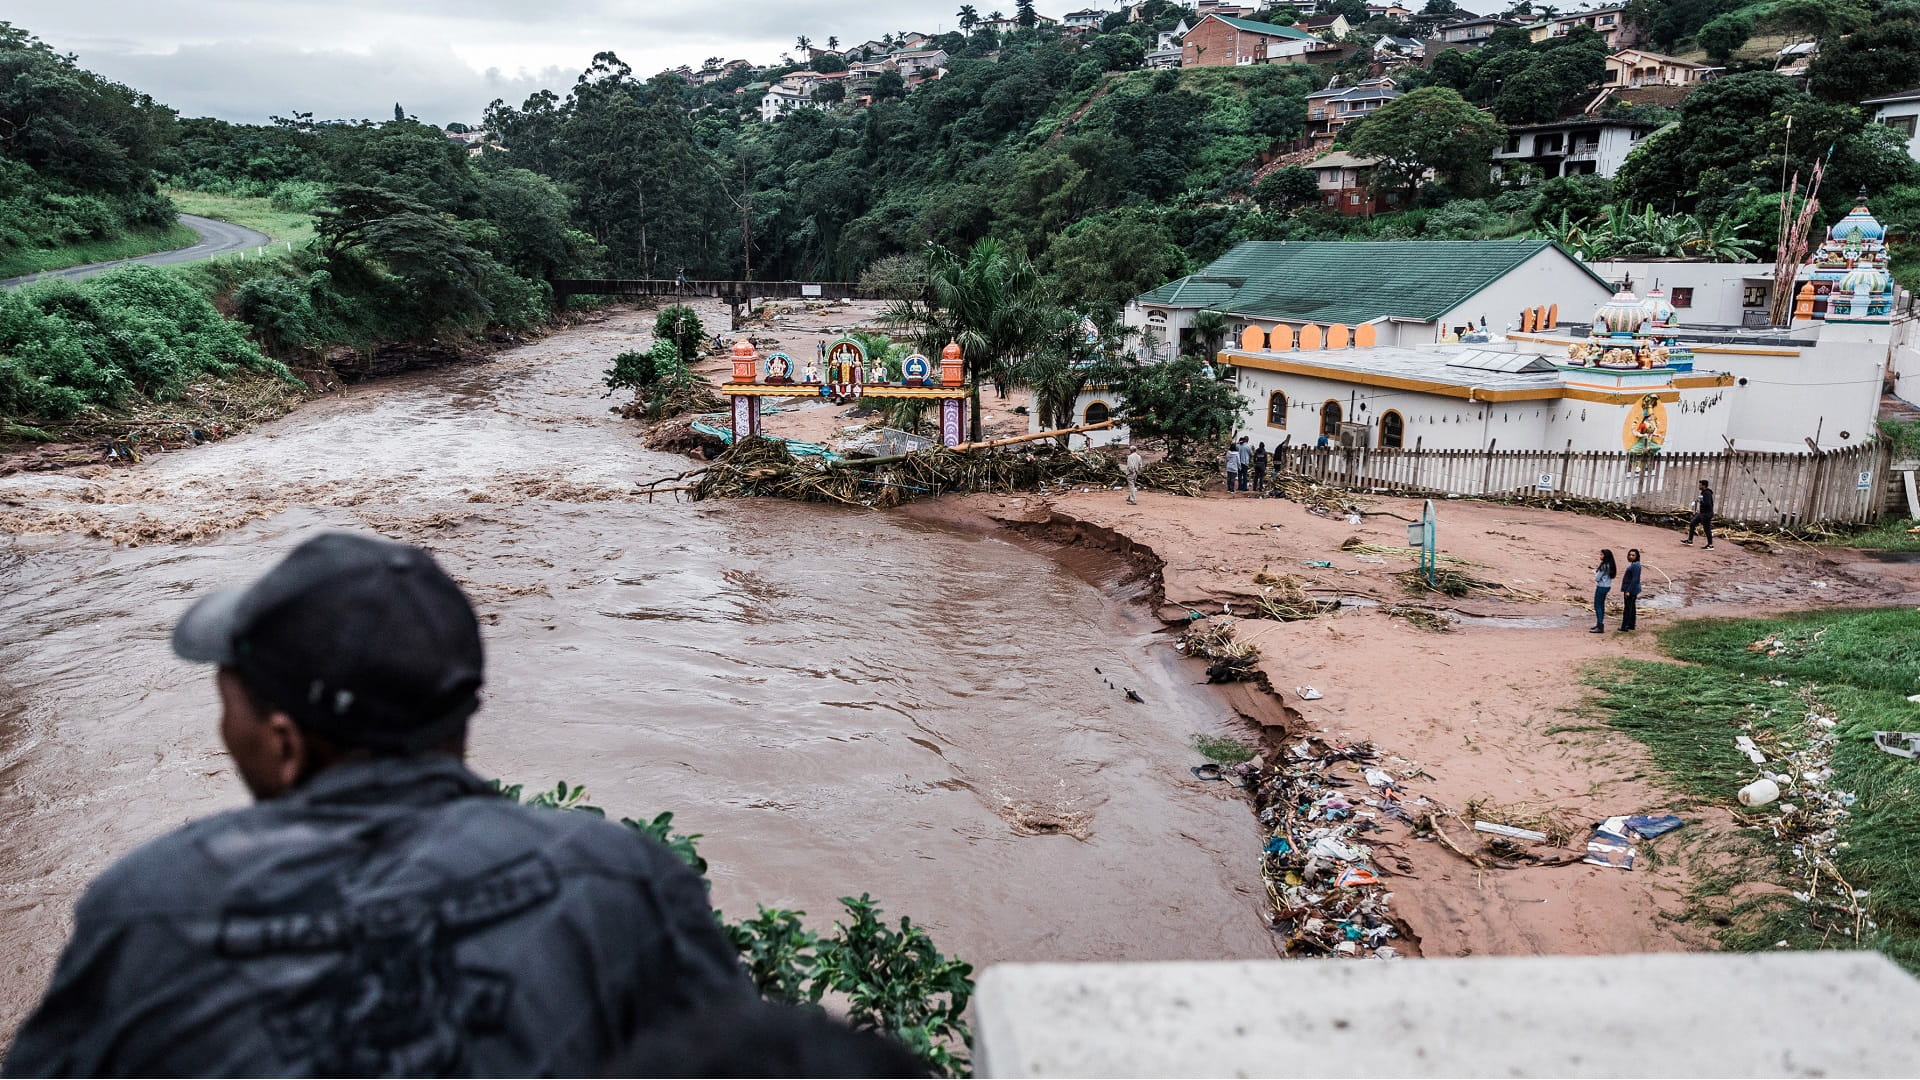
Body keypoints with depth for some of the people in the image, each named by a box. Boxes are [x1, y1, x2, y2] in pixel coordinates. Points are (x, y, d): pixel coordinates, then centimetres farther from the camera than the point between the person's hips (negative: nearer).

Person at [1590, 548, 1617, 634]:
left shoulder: (1604, 566, -21)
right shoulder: (1609, 565, 8)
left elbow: (1597, 578, -18)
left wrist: (1595, 572, 1)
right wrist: (1597, 571, 3)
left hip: (1602, 587, -10)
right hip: (1606, 586, 10)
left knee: (1597, 606, -5)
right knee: (1601, 605, 19)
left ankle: (1600, 627, -7)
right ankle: (1600, 624, 28)